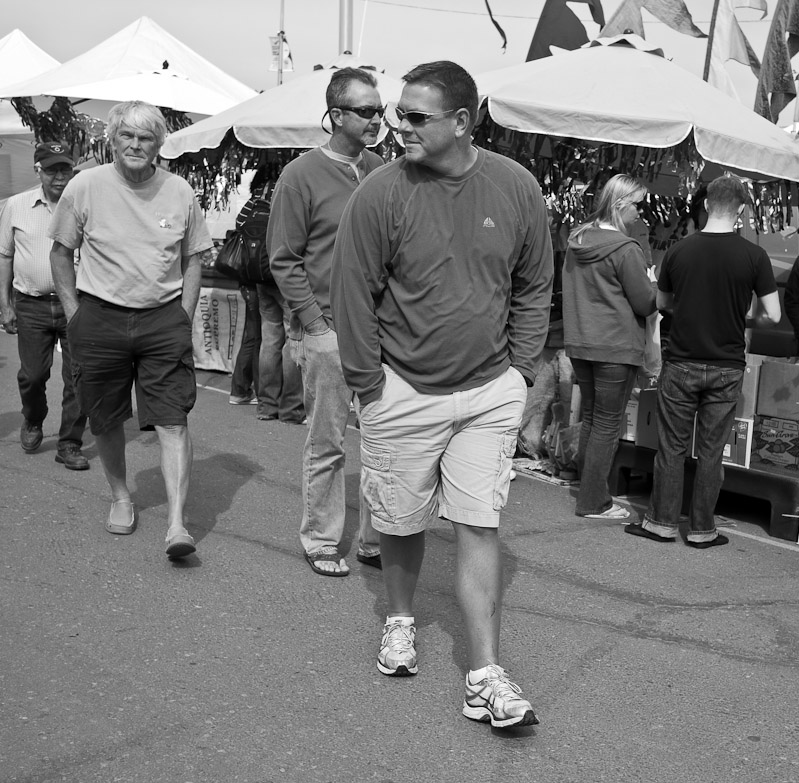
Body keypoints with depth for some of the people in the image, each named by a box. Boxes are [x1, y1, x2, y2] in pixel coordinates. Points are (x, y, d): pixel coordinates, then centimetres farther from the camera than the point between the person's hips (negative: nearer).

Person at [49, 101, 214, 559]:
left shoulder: (180, 193, 1)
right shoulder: (85, 187, -2)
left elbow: (194, 258, 10)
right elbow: (61, 252, 6)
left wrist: (184, 317, 1)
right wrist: (74, 313, 1)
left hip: (164, 319, 0)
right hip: (100, 319, 0)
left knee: (173, 422, -8)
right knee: (106, 421, 11)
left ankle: (177, 522, -9)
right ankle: (121, 497, 34)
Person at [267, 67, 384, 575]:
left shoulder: (383, 172, 10)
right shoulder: (303, 175, -3)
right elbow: (284, 259, -4)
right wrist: (316, 323, -10)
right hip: (328, 330, -4)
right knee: (327, 444, 4)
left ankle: (377, 539, 20)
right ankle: (321, 542, 19)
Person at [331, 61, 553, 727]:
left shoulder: (517, 188, -2)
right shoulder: (381, 193, -10)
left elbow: (534, 288, 9)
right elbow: (353, 296, -5)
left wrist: (520, 369, 4)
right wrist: (368, 385, -5)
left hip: (491, 390, 1)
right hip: (402, 390, -1)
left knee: (479, 528, -1)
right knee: (401, 523, 12)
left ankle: (486, 679, 5)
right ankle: (401, 620, 40)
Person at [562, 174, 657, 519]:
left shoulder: (576, 240, 7)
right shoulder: (625, 249, -16)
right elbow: (646, 303, -12)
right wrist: (654, 283, 8)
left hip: (579, 344, 7)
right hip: (616, 347, -7)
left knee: (589, 419, 18)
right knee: (607, 425, 2)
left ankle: (587, 489, 25)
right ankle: (594, 502, 9)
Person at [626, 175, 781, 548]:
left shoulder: (679, 250, -4)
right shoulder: (753, 255, -8)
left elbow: (662, 303, 8)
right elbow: (772, 315, -7)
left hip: (681, 364, 1)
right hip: (726, 367, 0)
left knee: (672, 447, 10)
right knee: (710, 451, 8)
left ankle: (662, 521, 16)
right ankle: (702, 529, 15)